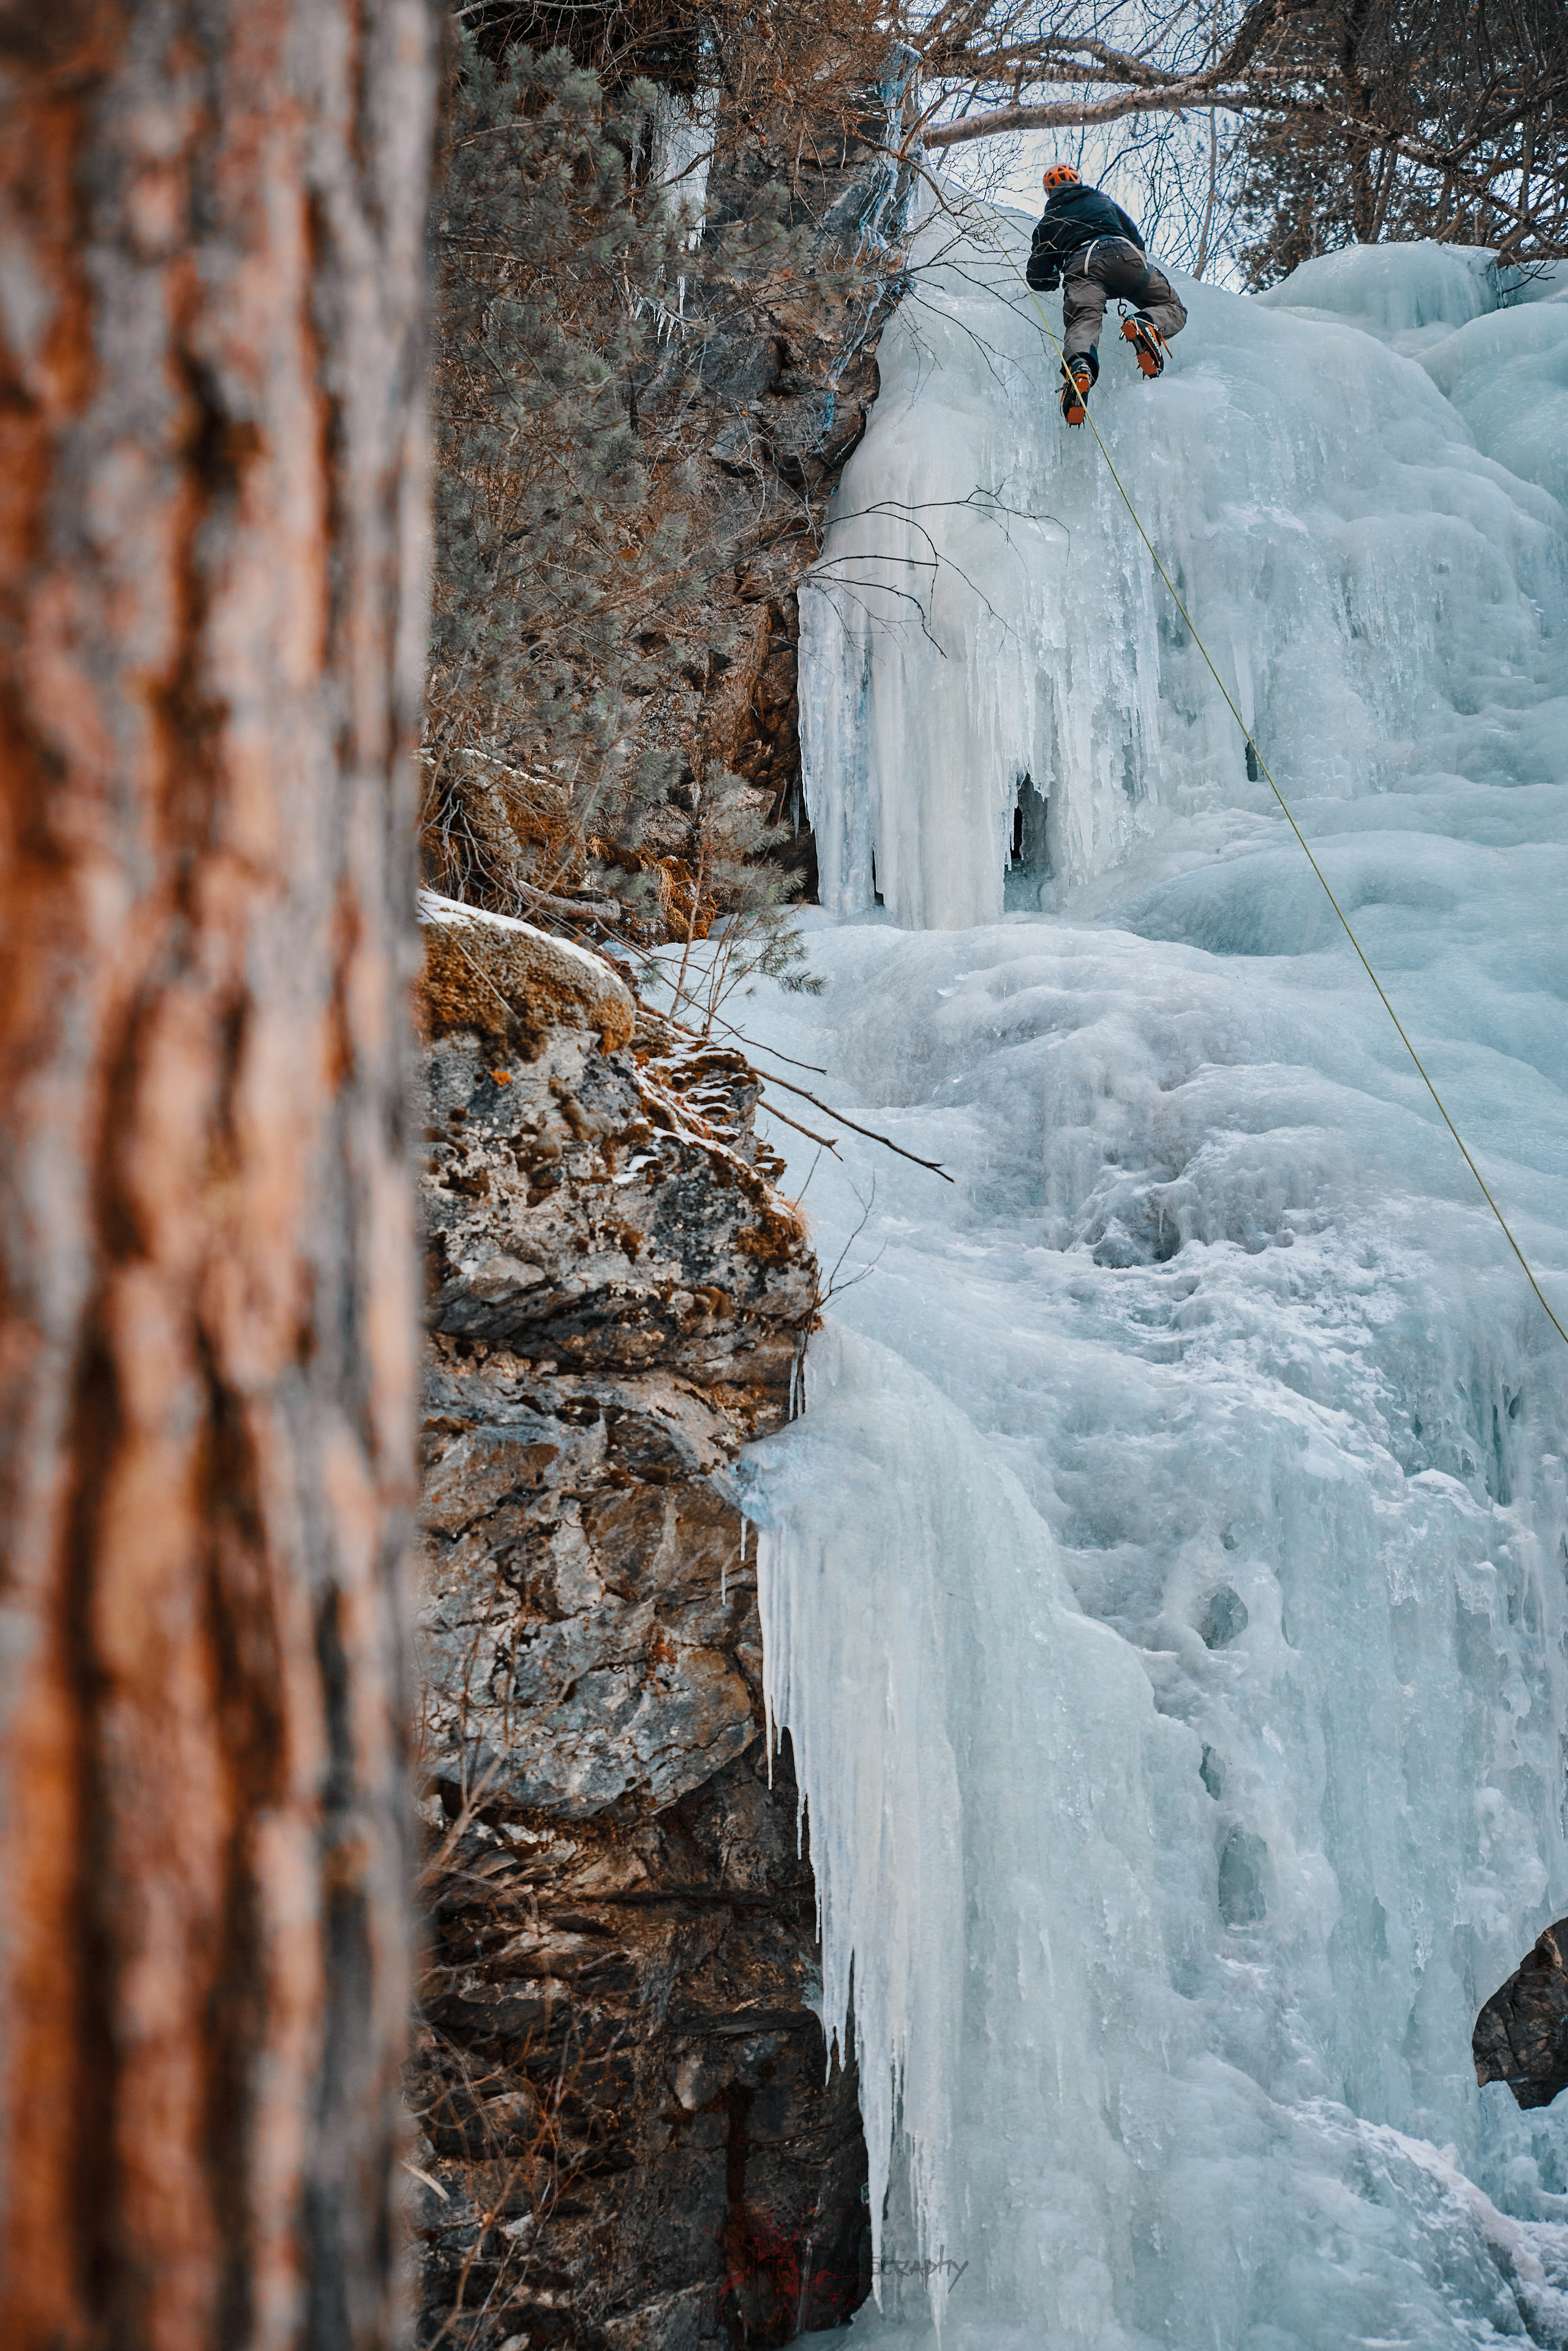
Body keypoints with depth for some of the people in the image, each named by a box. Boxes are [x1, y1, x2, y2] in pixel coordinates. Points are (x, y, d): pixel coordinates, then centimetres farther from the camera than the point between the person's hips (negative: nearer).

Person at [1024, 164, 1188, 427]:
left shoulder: (1048, 222, 32)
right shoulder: (1103, 201, 38)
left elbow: (1037, 279, 28)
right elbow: (1138, 242, 40)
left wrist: (1057, 280, 51)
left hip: (1079, 263, -1)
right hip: (1121, 253, 1)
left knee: (1083, 322, -23)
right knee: (1172, 308, 10)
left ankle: (1079, 367, -59)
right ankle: (1147, 325, -27)